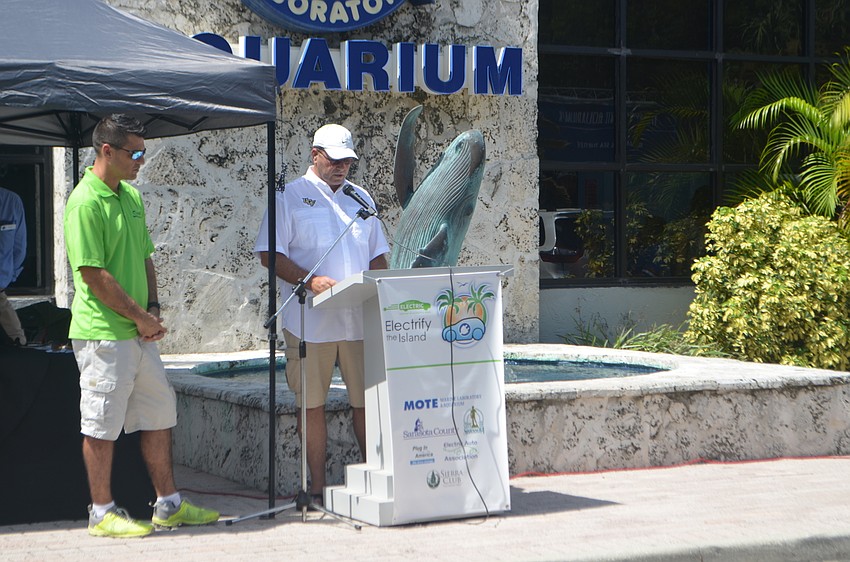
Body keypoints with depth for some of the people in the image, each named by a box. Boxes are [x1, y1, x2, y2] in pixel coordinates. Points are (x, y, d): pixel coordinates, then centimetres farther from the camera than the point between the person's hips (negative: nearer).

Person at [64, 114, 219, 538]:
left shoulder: (131, 196, 13)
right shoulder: (85, 202, -15)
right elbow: (93, 273, -19)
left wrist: (152, 308, 5)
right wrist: (140, 316, -13)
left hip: (138, 331, 9)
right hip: (103, 332, -9)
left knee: (159, 414, 14)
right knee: (102, 424, 0)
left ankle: (169, 505, 23)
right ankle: (102, 514, 10)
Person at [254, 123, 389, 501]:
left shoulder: (360, 197, 18)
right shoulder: (289, 197, 2)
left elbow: (377, 254, 21)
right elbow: (270, 254, -5)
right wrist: (309, 280, -18)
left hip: (360, 318, 4)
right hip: (311, 320, -4)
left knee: (367, 400, 3)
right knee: (311, 403, 1)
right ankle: (317, 487, 8)